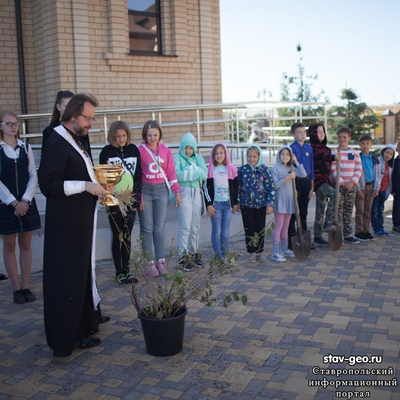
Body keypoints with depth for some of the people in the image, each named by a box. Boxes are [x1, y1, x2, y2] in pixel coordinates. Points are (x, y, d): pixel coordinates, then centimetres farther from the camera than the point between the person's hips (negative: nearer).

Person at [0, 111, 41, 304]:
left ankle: (26, 286, 16)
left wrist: (25, 200, -11)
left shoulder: (26, 147, 5)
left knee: (25, 245, 7)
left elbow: (33, 176, 1)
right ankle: (16, 288, 14)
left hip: (26, 203, 3)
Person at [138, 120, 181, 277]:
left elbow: (171, 172, 7)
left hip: (162, 190, 3)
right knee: (147, 228, 2)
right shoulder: (139, 150, -6)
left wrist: (177, 191, 4)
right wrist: (139, 195, -10)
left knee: (159, 227, 6)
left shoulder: (166, 150, 5)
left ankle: (161, 260, 12)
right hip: (145, 190, -3)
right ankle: (150, 263, 8)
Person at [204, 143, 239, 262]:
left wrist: (235, 203, 4)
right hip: (215, 204, -2)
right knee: (216, 231, -3)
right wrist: (209, 205, -7)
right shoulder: (209, 170, 1)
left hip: (227, 204, 2)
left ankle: (225, 256, 11)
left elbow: (235, 188, 10)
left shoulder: (231, 169, 7)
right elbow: (206, 188, -1)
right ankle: (218, 257, 3)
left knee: (225, 233, 3)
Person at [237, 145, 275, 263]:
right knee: (249, 229, 4)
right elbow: (238, 187, 4)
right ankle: (252, 252, 16)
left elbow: (271, 188, -4)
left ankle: (260, 252, 21)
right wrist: (236, 203, 4)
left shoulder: (265, 170, -4)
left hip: (261, 204, 0)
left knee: (260, 229, 8)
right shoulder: (242, 170, -2)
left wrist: (270, 204, -8)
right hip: (246, 204, 0)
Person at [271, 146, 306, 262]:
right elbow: (274, 185, -15)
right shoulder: (275, 168, -8)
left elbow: (304, 175, 1)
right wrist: (287, 178, -21)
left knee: (285, 227, 14)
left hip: (289, 201, 7)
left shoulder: (291, 168, 11)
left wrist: (296, 161, -1)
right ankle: (275, 253, -6)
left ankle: (284, 249, 23)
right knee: (278, 226, -8)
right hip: (280, 201, -6)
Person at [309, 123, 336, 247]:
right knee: (334, 194, -31)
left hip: (326, 180, 8)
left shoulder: (326, 149, 17)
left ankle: (318, 237, 14)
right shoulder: (311, 149, -6)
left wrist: (329, 180, 18)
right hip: (317, 180, -8)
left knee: (321, 210, 8)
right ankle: (328, 223, -26)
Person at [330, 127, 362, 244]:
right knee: (338, 211, -3)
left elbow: (359, 169, 4)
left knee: (348, 212, 10)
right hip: (338, 186, -4)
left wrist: (352, 182, -10)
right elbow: (333, 170, -9)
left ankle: (348, 235, 17)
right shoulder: (333, 153, -3)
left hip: (351, 186, 4)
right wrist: (342, 183, -15)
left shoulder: (355, 153, 9)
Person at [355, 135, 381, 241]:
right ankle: (359, 232, 5)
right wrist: (358, 189, -13)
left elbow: (378, 175, 11)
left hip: (370, 186, 4)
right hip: (360, 187, -4)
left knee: (368, 211, 9)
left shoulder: (374, 159, 8)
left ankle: (366, 231, 17)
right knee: (360, 211, -2)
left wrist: (376, 188, 2)